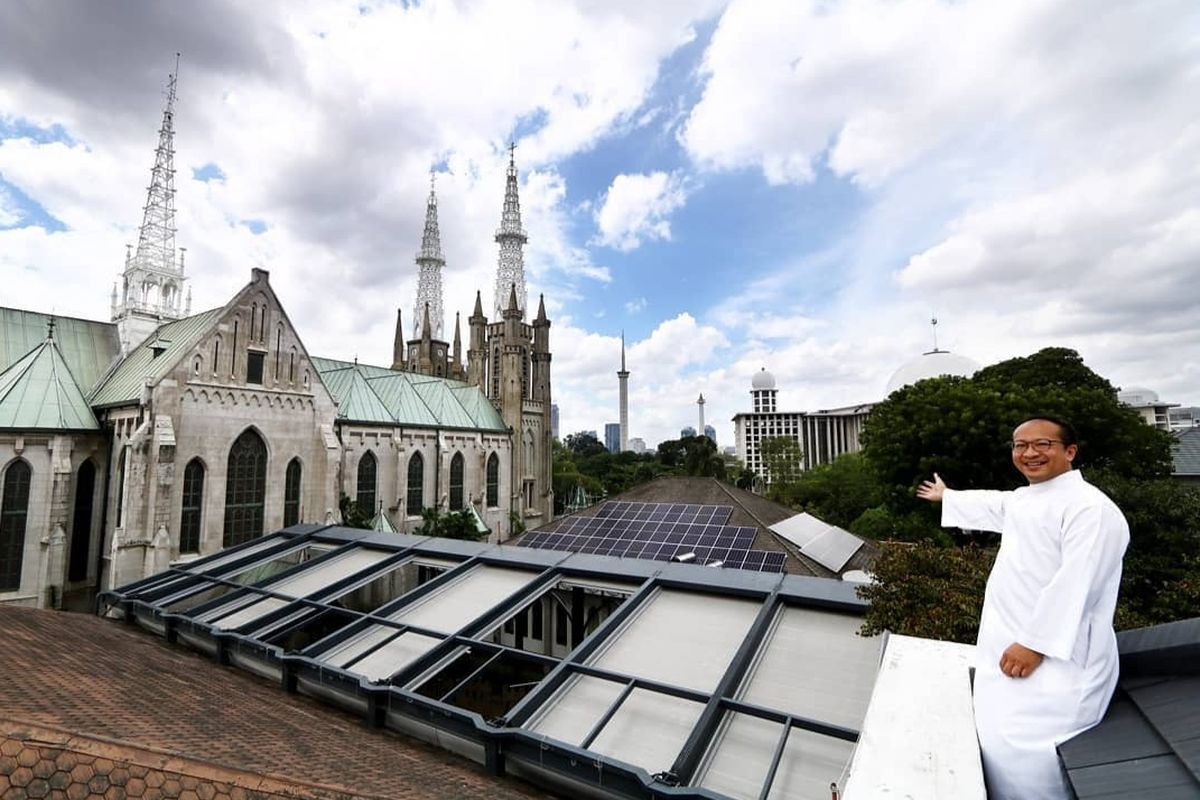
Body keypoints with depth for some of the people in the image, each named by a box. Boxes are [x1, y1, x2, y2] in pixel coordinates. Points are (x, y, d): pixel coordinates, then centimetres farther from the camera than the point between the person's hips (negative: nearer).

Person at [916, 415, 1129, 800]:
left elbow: (1075, 585, -21)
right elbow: (990, 505, 37)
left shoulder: (1089, 508, -15)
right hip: (1011, 647, 9)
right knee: (1000, 745, 13)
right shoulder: (1023, 499, 14)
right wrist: (946, 496, 52)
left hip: (1055, 658, -9)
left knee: (1023, 754, -12)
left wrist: (1035, 643, -22)